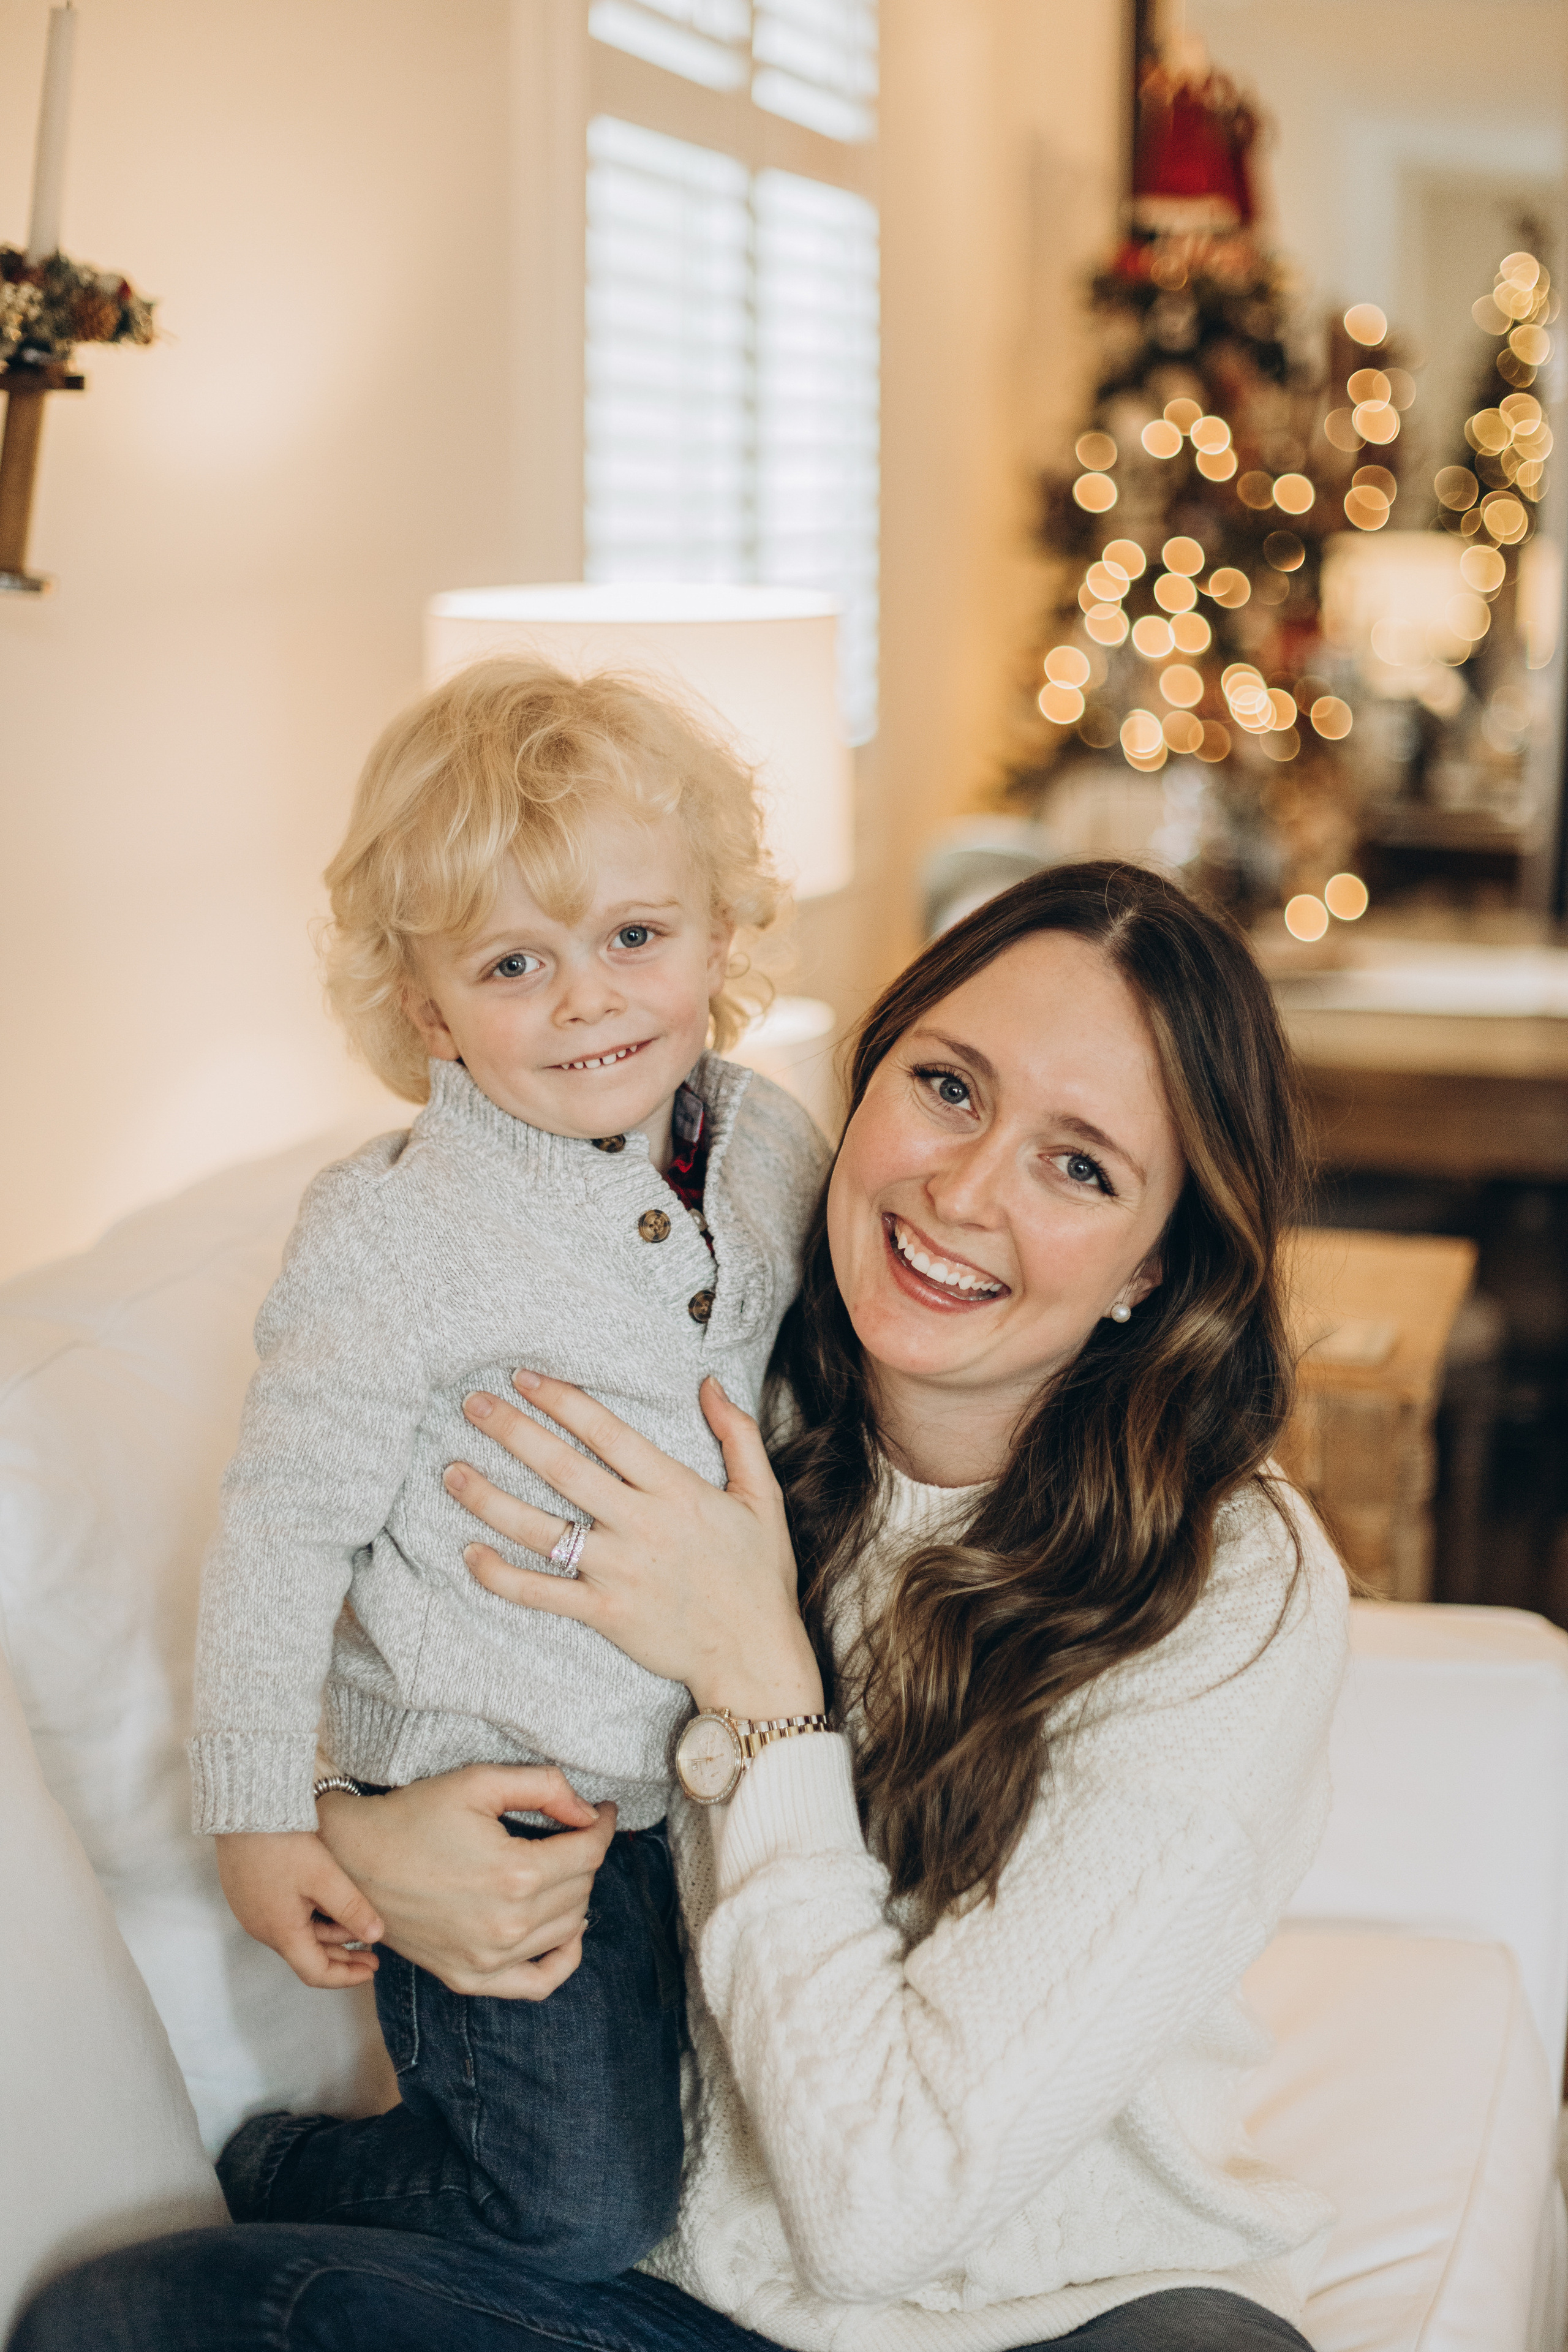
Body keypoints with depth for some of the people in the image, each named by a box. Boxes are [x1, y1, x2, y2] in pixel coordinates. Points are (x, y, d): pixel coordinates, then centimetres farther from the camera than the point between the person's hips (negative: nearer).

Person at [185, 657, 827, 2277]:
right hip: (489, 1803, -6)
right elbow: (284, 1525, -13)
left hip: (713, 1766, 6)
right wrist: (257, 1812, -11)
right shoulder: (396, 1231, -19)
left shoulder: (776, 1148, -2)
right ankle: (266, 2181, 23)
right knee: (582, 2214, -2)